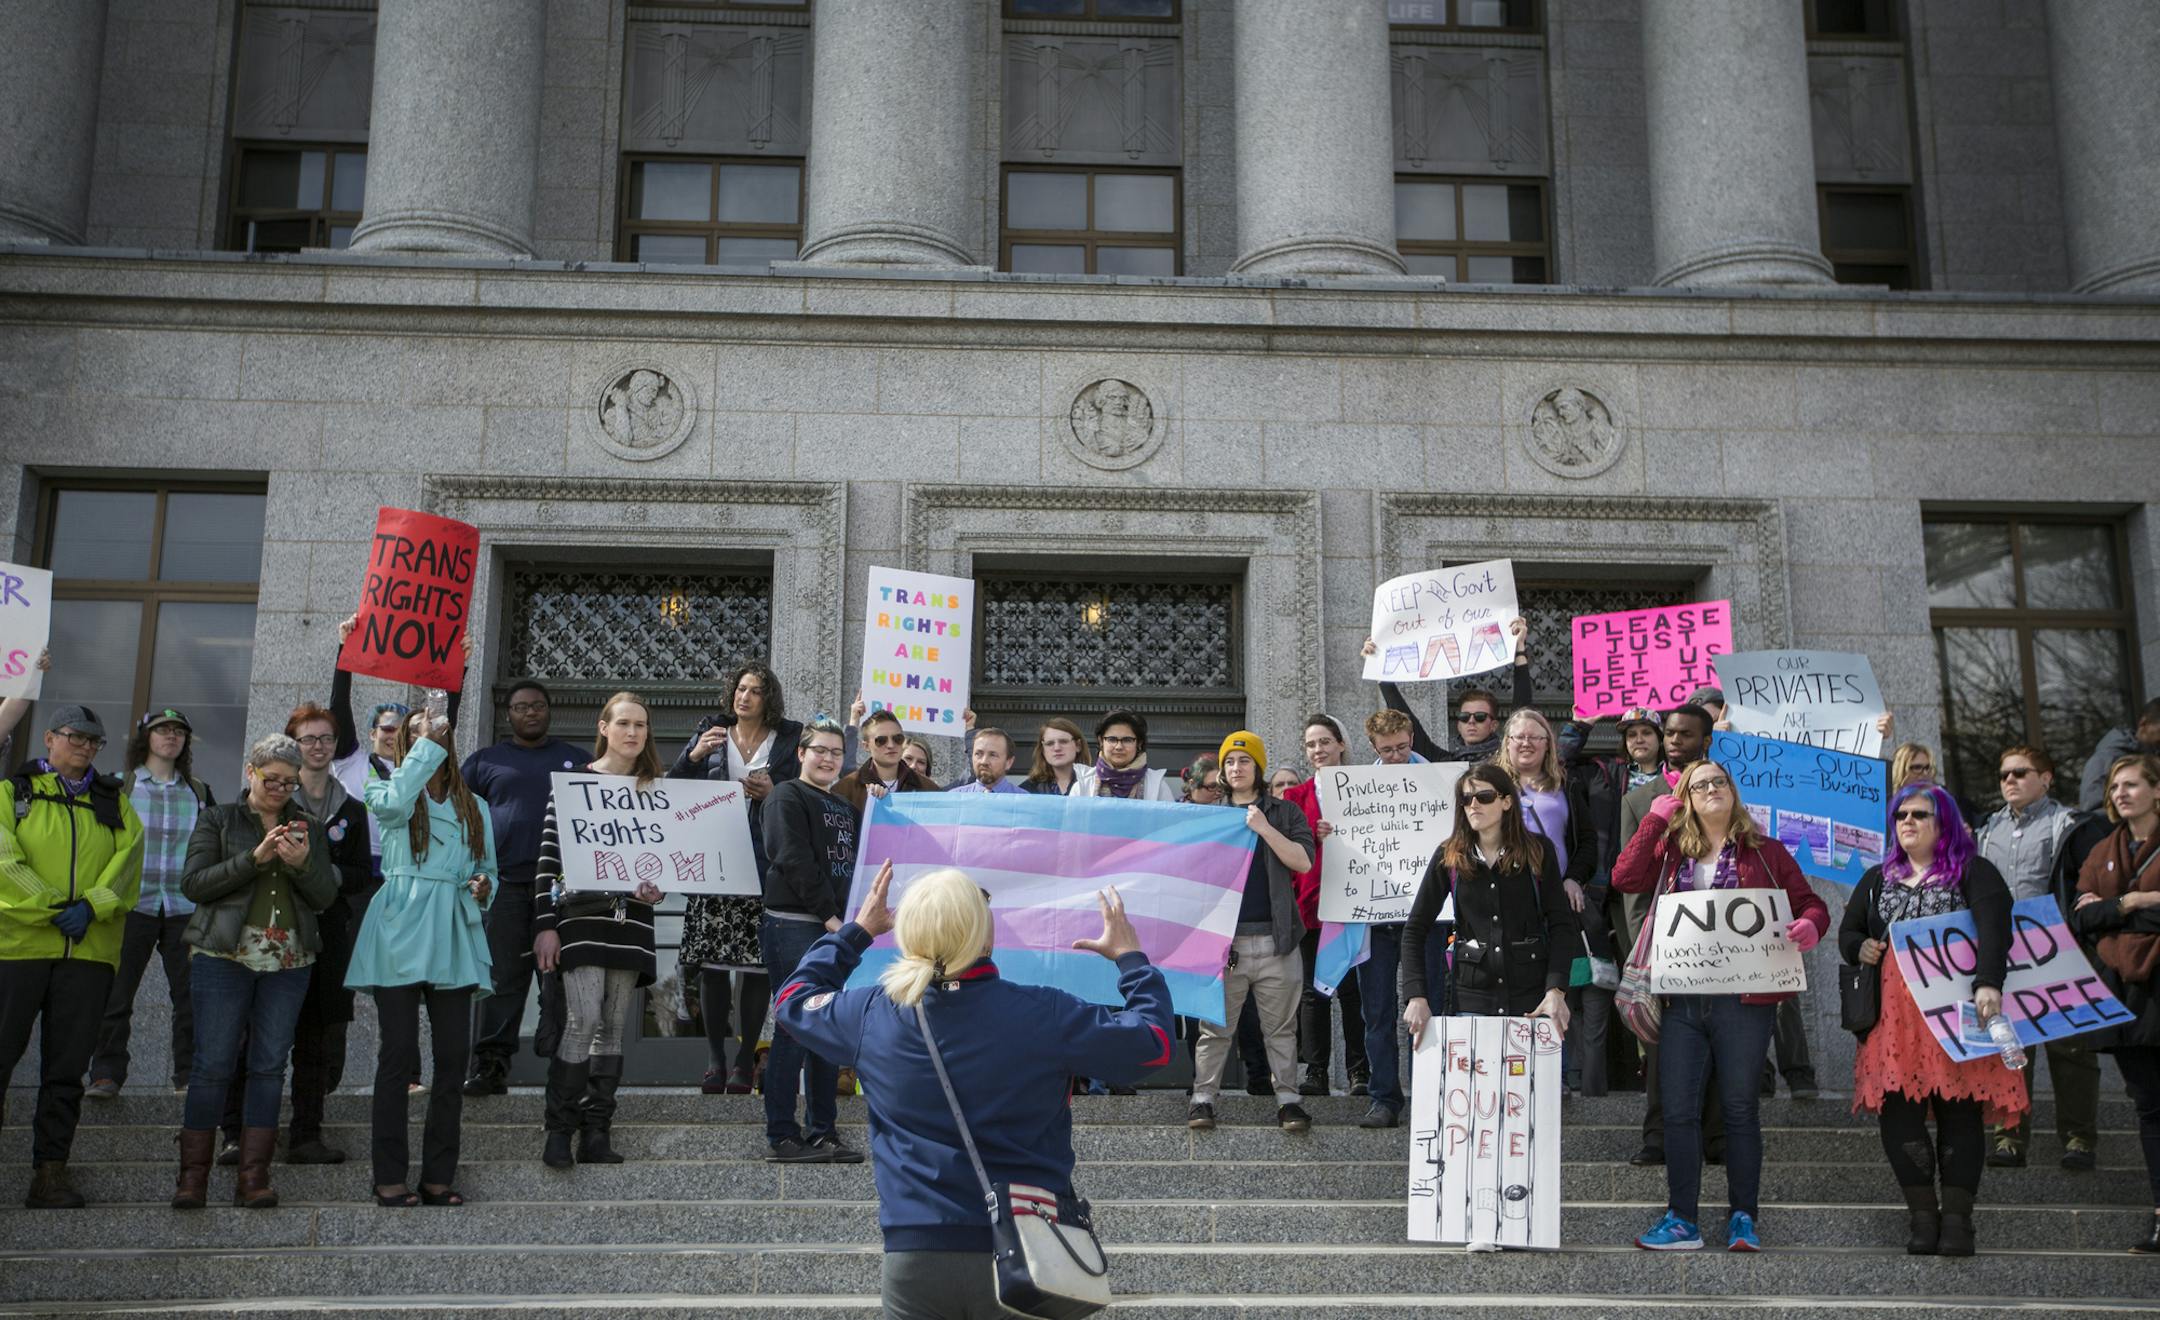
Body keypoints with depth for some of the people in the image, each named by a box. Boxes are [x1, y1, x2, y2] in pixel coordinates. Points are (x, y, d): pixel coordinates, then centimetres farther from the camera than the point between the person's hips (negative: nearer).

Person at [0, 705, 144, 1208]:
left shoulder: (115, 802, 16)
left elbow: (127, 864, 3)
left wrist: (90, 907, -13)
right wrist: (55, 908, -12)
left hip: (89, 949, 2)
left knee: (66, 1067, 3)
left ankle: (51, 1169, 8)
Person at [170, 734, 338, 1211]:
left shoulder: (308, 830, 16)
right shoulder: (218, 821, 8)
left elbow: (325, 897, 8)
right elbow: (194, 883, -4)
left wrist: (302, 864, -12)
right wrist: (255, 857, -15)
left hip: (289, 961, 3)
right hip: (224, 956, -3)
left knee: (270, 1065, 1)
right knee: (213, 1063, -7)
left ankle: (254, 1177, 4)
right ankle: (193, 1175, 1)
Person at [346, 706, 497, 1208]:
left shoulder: (475, 808, 19)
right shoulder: (386, 791, 8)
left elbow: (489, 870, 22)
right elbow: (395, 802, -17)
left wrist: (483, 887, -1)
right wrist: (428, 744, -10)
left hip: (454, 937, 4)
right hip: (400, 934, -3)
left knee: (453, 1057, 0)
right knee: (399, 1054, -6)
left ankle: (439, 1175, 7)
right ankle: (390, 1176, 0)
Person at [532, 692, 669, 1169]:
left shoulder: (655, 791, 11)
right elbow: (548, 858, -1)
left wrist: (658, 888, -6)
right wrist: (545, 925, -7)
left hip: (631, 919, 4)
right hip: (581, 918, -4)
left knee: (612, 1027, 6)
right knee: (583, 1021, -13)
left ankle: (596, 1133, 11)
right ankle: (559, 1131, -2)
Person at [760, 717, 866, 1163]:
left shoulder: (846, 806, 20)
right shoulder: (787, 797, -3)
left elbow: (856, 862, 22)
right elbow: (794, 861, -14)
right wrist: (827, 914, -17)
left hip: (837, 927, 8)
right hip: (795, 925, -7)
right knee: (796, 1028, -7)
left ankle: (824, 1133, 14)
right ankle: (782, 1136, -1)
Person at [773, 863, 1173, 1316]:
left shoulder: (872, 1015, -6)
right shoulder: (1044, 1016, -13)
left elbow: (794, 1000, 16)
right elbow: (1153, 1042, 0)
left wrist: (856, 932, 26)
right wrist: (1131, 958, 15)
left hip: (914, 1260, 2)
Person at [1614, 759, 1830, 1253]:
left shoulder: (1764, 852, 8)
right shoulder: (1672, 851, 13)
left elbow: (1810, 904, 6)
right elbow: (1625, 879, -2)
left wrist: (1809, 926, -17)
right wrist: (1656, 818, -1)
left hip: (1743, 999, -2)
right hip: (1682, 1001, 2)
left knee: (1740, 1108, 4)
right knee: (1679, 1110, 2)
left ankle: (1743, 1218, 13)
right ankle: (1682, 1220, 9)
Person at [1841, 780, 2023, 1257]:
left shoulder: (1974, 873, 4)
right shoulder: (1877, 879, 20)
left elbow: (1994, 929, -12)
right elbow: (1847, 933, 25)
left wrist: (1988, 983, -29)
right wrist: (1859, 949, 1)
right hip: (1893, 1015, 4)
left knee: (1958, 1110, -4)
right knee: (1897, 1110, -4)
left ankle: (1957, 1218, 1)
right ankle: (1923, 1217, 2)